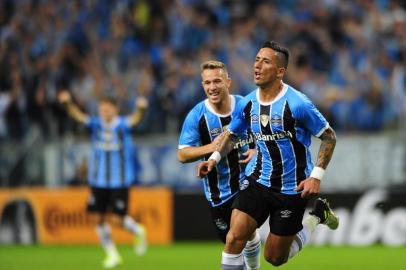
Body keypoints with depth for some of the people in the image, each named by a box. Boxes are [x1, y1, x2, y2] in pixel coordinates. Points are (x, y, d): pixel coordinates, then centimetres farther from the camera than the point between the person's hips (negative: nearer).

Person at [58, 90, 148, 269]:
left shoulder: (122, 125, -8)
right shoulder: (96, 124, -1)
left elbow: (134, 119, -29)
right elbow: (78, 115, -15)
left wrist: (141, 109, -52)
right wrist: (68, 103, -37)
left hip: (120, 180, -3)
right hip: (98, 180, 3)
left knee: (118, 219, -5)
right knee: (99, 218, 4)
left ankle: (138, 232, 27)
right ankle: (112, 254, 21)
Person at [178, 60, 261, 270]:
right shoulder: (196, 115, -11)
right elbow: (182, 155, -9)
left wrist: (257, 151, -13)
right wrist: (210, 148, -25)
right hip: (219, 190, 0)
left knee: (248, 232, -8)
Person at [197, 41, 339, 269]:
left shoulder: (297, 104, -18)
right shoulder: (247, 103, -2)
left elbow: (329, 137, -9)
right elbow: (231, 133, 18)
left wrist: (316, 176, -16)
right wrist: (215, 158, 1)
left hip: (292, 188, -4)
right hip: (258, 180, 4)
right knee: (234, 238, -16)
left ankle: (317, 215, 30)